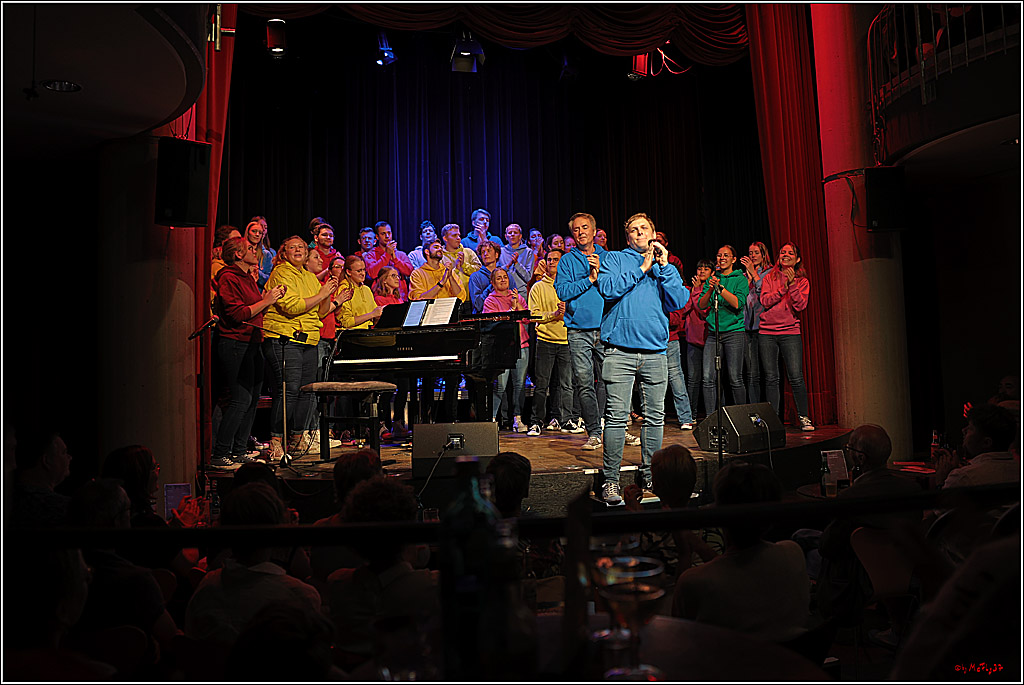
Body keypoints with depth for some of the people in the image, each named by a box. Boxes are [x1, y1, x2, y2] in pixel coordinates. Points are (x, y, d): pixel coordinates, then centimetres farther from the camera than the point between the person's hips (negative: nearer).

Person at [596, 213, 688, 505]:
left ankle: (650, 473, 19)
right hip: (620, 351, -3)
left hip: (655, 352, 3)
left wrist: (664, 266, 0)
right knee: (617, 416, -8)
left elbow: (679, 301, 4)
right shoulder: (614, 259, 11)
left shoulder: (664, 266, 19)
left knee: (655, 416, 6)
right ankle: (610, 480, -1)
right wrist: (641, 268, -3)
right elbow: (607, 288, -8)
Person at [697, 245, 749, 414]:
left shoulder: (740, 279, 4)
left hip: (734, 332, -4)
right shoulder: (712, 279, 15)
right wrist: (711, 289, -9)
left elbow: (738, 303, -11)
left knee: (735, 379, -4)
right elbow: (701, 305, 7)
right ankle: (710, 418, 0)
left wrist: (720, 287, -16)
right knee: (708, 378, -5)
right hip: (713, 333, 4)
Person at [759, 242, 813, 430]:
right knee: (771, 378, 2)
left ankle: (804, 417, 4)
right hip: (767, 333, 1)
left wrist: (792, 284, -14)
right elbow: (765, 301, -3)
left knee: (796, 377, -8)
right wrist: (783, 287, -11)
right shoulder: (769, 278, 10)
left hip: (790, 333, -1)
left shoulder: (802, 281, 8)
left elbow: (801, 305, -6)